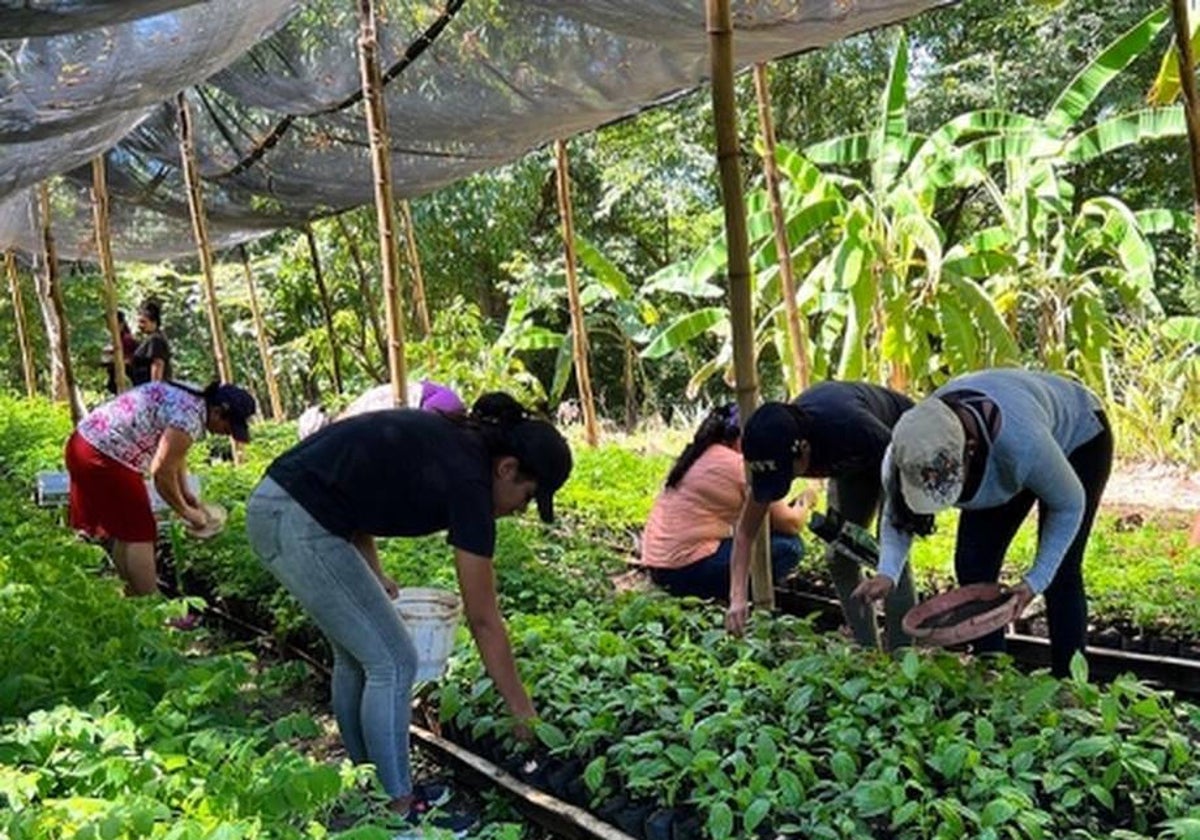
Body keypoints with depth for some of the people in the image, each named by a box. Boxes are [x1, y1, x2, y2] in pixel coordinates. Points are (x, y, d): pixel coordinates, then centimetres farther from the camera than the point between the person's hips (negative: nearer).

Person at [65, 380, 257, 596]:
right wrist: (186, 512, -6)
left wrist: (186, 493, 12)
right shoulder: (190, 417, -21)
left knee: (125, 531, 17)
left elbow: (175, 454, 19)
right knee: (139, 534, -4)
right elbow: (162, 473, -19)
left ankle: (131, 596, 26)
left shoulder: (189, 400, 9)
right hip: (104, 457, -10)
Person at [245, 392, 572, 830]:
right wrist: (522, 709, 0)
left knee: (356, 657, 19)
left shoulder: (447, 441, 11)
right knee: (392, 662, -1)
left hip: (273, 506, 10)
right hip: (299, 522, -10)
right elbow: (483, 619, -9)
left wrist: (372, 575, 12)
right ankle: (397, 807, 11)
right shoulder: (467, 478, -13)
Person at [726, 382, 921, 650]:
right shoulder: (775, 447, -26)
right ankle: (868, 650, 10)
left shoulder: (850, 427, -44)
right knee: (838, 557, -2)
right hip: (854, 463, 5)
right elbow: (746, 530, -19)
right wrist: (737, 597, -29)